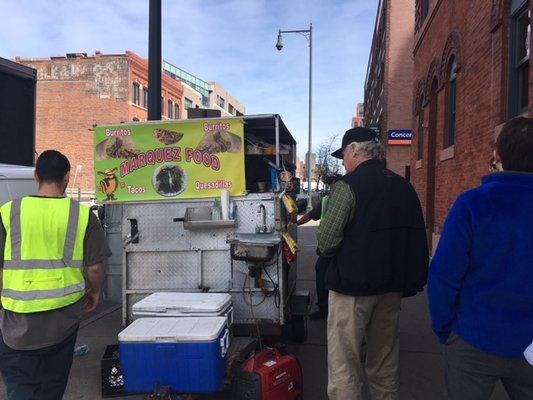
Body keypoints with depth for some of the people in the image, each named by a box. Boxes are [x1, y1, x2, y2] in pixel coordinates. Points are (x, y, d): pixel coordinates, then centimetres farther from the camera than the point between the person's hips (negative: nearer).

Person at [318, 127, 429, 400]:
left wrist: (328, 251, 4)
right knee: (385, 360, 20)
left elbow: (326, 240, -17)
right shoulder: (403, 186, 7)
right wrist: (413, 281, 19)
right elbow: (418, 236, 11)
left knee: (344, 363, 3)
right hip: (392, 285, 7)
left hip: (353, 284, -7)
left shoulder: (349, 185, -13)